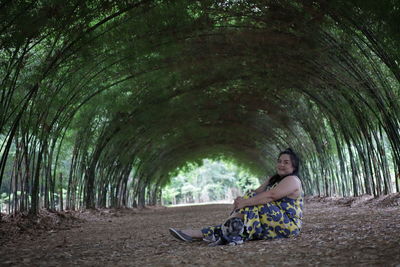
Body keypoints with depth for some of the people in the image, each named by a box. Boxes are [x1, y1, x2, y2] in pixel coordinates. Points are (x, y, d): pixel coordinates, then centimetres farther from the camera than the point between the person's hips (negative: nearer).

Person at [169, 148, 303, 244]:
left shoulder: (292, 180, -10)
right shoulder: (273, 179, 19)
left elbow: (271, 195, -25)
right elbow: (257, 192, 5)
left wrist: (245, 202, -28)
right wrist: (242, 199, -15)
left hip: (288, 224, -8)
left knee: (251, 206, -24)